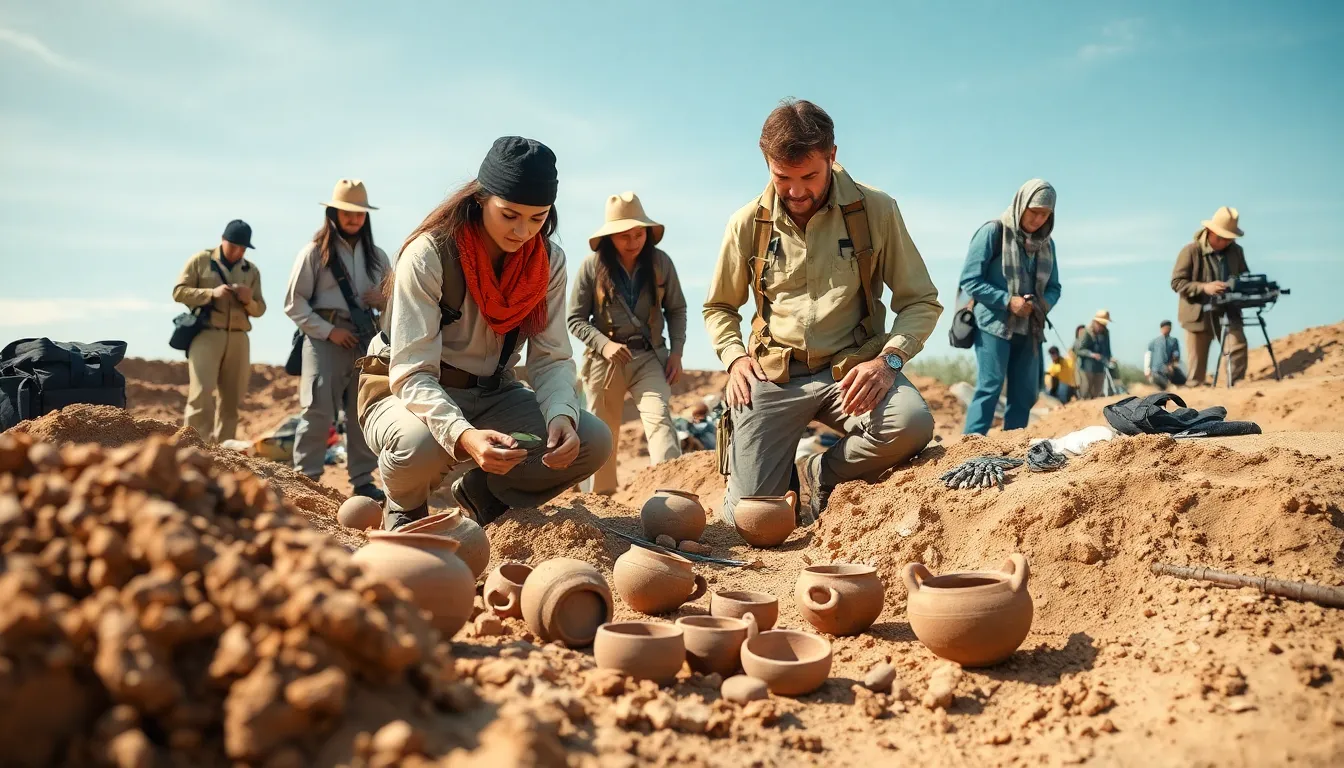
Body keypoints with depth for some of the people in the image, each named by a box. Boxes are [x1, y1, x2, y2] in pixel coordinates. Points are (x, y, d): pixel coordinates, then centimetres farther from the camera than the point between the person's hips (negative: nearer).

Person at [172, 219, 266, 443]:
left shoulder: (252, 270, 14)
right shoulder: (200, 260, 5)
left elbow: (260, 309, 14)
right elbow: (179, 292, 0)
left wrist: (249, 300, -8)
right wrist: (211, 293, -13)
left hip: (238, 339, 4)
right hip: (206, 335, -3)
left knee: (231, 399, 5)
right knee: (201, 395, -13)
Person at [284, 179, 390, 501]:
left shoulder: (377, 257, 14)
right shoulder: (315, 252, 3)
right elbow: (294, 303, -1)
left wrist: (384, 300, -2)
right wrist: (328, 330, -10)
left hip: (366, 338, 4)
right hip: (325, 337, -4)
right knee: (318, 411, -9)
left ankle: (363, 480, 12)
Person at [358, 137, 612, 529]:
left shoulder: (548, 262, -7)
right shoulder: (428, 255, -22)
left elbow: (552, 359, -8)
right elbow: (412, 375, -27)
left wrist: (561, 415, -32)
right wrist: (464, 435, -46)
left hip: (492, 395, 5)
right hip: (410, 394, -4)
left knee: (593, 441, -17)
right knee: (421, 446, -40)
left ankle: (480, 492, 10)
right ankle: (405, 510, 0)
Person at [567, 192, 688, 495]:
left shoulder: (660, 262, -2)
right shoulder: (592, 266, -7)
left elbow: (676, 309, 9)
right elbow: (576, 319, -2)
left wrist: (676, 352, -2)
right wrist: (604, 344, -18)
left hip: (649, 357, 0)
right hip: (604, 360, 0)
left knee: (659, 416, -21)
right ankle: (602, 496, 24)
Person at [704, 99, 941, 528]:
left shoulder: (876, 211, -2)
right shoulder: (748, 224, 4)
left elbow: (921, 301, 3)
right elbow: (718, 307, 19)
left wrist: (889, 358, -16)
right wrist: (734, 357, -1)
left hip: (850, 369, 0)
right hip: (772, 375, 0)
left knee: (912, 425, -34)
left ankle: (816, 476, -2)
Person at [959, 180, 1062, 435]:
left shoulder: (1046, 242, 13)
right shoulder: (993, 232, -5)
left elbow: (1053, 287, 18)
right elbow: (969, 280, -9)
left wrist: (1044, 304, -6)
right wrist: (1007, 300, -18)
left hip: (1029, 330, 6)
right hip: (994, 325, -6)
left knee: (1025, 393, 5)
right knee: (990, 387, -15)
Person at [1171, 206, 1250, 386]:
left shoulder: (1236, 251, 4)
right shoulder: (1191, 251, -12)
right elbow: (1177, 282, -14)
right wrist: (1204, 287, -28)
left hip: (1228, 311, 3)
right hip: (1199, 314, -3)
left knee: (1238, 345, -18)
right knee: (1197, 364, 3)